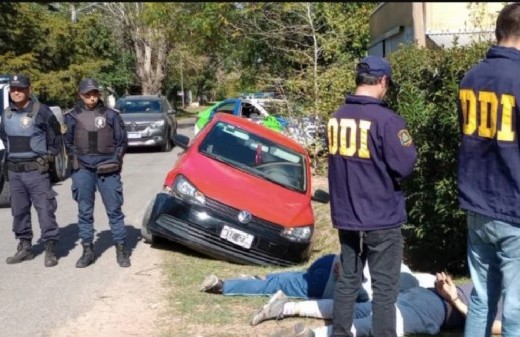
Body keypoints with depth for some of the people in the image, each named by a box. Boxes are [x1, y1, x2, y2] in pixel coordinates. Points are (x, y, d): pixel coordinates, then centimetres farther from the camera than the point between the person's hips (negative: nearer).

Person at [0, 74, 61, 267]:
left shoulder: (41, 111, -9)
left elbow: (55, 137, -1)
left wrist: (48, 157, -2)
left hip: (36, 170, -6)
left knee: (45, 209, -4)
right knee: (19, 211, 12)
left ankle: (50, 249, 2)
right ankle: (25, 247, 23)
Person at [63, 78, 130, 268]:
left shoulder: (110, 115, 3)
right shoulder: (72, 117, 5)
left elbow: (122, 141, 8)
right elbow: (68, 143, 14)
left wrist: (115, 161, 1)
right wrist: (75, 160, 6)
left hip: (107, 170, -1)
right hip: (83, 170, 1)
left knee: (114, 210, 2)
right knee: (84, 212, 6)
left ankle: (121, 250, 10)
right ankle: (87, 251, 16)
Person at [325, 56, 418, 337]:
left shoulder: (336, 117, 4)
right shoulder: (387, 120, -18)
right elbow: (404, 166, -18)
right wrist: (409, 149, 2)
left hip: (345, 216, 6)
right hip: (382, 219, -6)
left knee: (347, 281, 17)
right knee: (384, 289, 4)